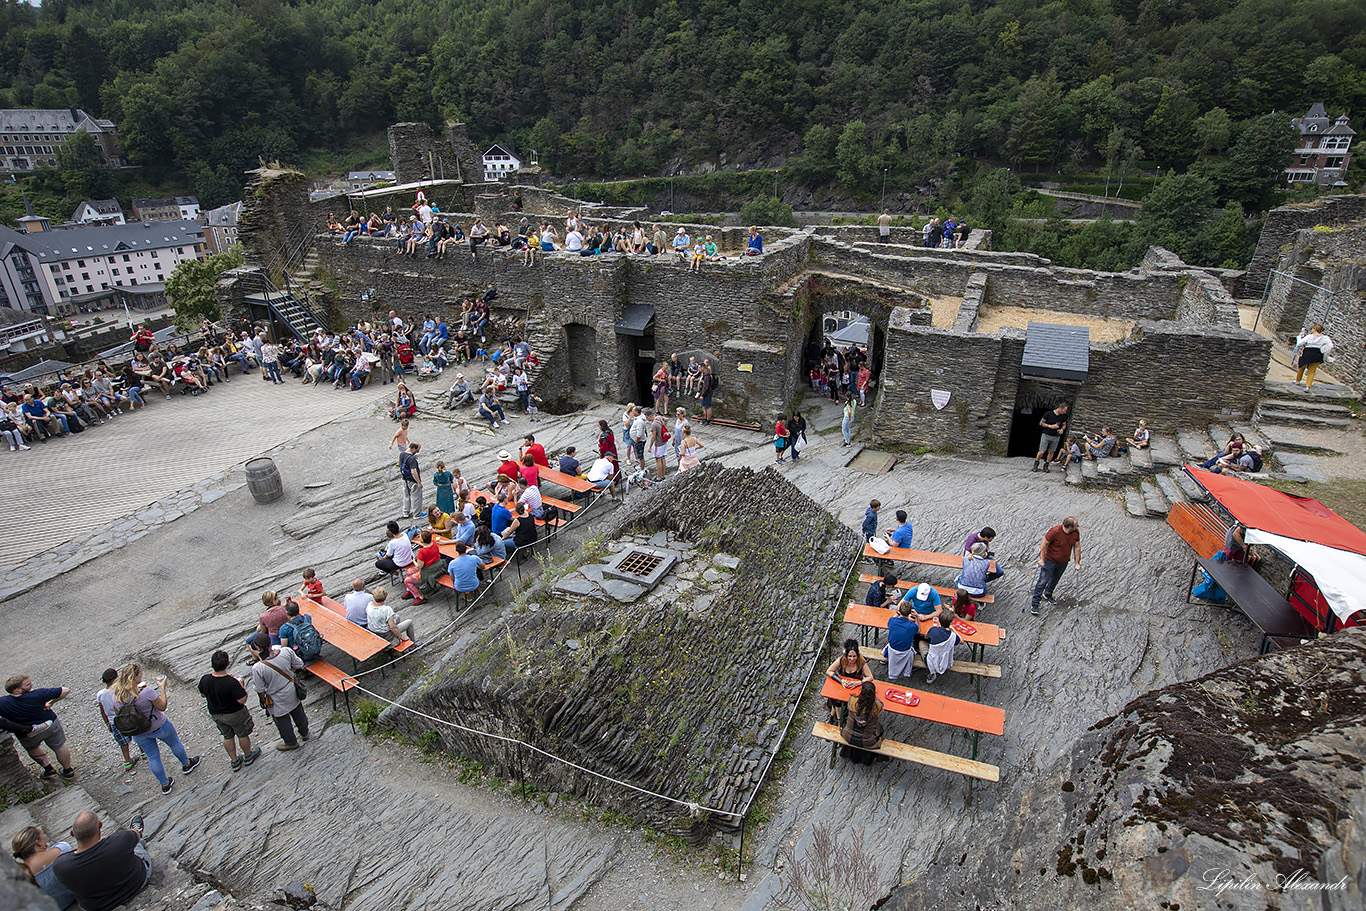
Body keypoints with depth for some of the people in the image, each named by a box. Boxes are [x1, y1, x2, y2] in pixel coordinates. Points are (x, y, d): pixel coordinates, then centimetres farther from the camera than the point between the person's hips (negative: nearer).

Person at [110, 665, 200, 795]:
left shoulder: (118, 695, -18)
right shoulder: (147, 691, -34)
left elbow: (117, 713, 0)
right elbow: (162, 706, -20)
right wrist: (162, 688, -13)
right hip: (159, 726, -4)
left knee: (152, 757, 21)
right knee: (175, 743, 25)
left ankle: (164, 784, 36)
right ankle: (186, 764, 49)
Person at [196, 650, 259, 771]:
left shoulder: (205, 680, -20)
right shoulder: (231, 682, -36)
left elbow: (203, 694, 1)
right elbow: (242, 700, -27)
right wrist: (241, 685, -14)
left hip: (216, 714, 5)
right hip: (235, 714, -5)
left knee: (227, 736, 25)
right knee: (243, 734, 20)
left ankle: (234, 761, 40)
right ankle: (248, 756, 41)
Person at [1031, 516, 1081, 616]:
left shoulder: (1076, 532, -10)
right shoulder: (1055, 531, -27)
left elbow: (1077, 547, 1)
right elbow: (1044, 544, -18)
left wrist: (1077, 562, 3)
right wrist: (1041, 559, -17)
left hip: (1063, 563, 5)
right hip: (1050, 560, -5)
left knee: (1055, 580, 21)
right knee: (1043, 581, -5)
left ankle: (1048, 594, 47)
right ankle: (1034, 603, 2)